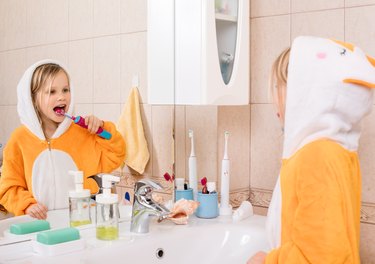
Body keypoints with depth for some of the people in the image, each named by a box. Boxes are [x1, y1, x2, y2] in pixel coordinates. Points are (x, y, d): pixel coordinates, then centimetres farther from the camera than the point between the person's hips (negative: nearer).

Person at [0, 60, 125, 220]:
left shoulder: (83, 132, 5)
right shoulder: (20, 139, 1)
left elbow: (113, 158, 10)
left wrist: (102, 128, -1)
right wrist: (27, 205, -12)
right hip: (40, 221, -1)